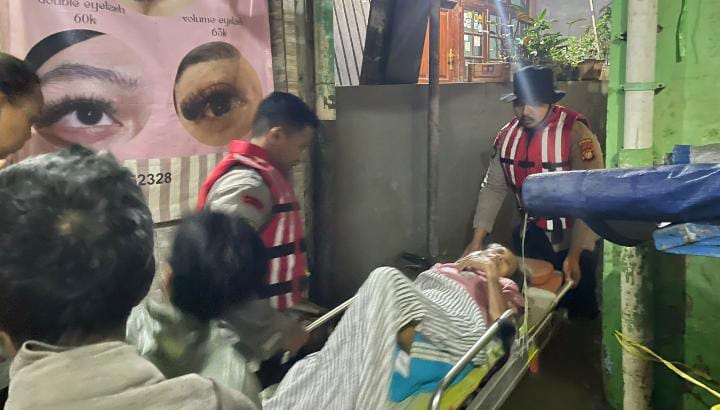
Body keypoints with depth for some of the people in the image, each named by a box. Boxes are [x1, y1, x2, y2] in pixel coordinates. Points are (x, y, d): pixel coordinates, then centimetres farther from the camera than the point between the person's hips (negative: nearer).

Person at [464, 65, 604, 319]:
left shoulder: (575, 133, -20)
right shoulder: (508, 135, -4)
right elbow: (494, 187, 0)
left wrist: (574, 255, -25)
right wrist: (477, 239, -4)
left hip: (572, 241, -4)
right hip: (530, 239, 5)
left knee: (579, 307, 10)